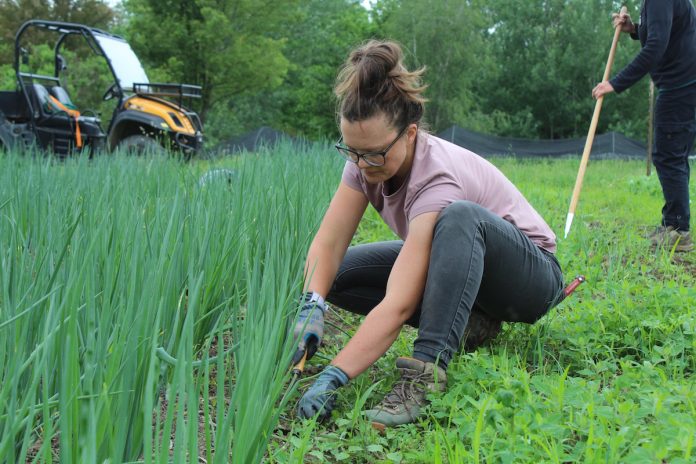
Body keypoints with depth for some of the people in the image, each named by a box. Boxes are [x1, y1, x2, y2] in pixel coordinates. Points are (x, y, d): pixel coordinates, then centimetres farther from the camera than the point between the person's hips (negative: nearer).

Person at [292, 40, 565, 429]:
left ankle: (427, 369, -39)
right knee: (335, 274, -10)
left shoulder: (436, 177, -35)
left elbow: (397, 306, -42)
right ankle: (464, 323, -5)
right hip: (454, 267, 7)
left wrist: (332, 378, -47)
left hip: (530, 275, -7)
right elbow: (328, 243, -17)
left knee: (460, 215, -40)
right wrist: (311, 306, -36)